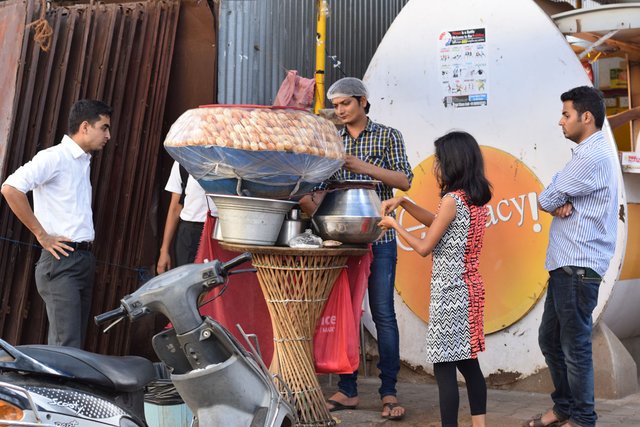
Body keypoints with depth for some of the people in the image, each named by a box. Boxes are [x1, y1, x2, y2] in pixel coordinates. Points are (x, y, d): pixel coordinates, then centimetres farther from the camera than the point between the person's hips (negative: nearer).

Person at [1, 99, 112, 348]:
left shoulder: (84, 161, 17)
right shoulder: (54, 157, -9)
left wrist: (87, 242, 14)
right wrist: (42, 235, -16)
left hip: (84, 260, 9)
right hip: (61, 261, -8)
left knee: (76, 343, 10)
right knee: (67, 347, -13)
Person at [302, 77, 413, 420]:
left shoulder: (387, 136, 4)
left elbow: (404, 180, -5)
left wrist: (363, 166, -15)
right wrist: (310, 201, -15)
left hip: (378, 238, -3)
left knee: (383, 313, -2)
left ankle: (389, 392, 6)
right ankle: (347, 390, 15)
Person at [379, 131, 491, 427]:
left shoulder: (452, 200, -16)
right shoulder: (477, 199, 9)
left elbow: (424, 248, -12)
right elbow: (437, 223, 21)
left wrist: (394, 225, 1)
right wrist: (403, 202, 14)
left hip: (448, 293, -9)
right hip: (470, 288, 9)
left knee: (444, 367, -3)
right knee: (467, 363, 15)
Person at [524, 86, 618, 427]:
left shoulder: (593, 156, -15)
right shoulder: (593, 154, 19)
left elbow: (545, 200, -12)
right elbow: (552, 199, 15)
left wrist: (554, 203, 9)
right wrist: (560, 205, -6)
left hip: (578, 267, -10)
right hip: (566, 264, 10)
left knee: (574, 346, 0)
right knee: (549, 339, 16)